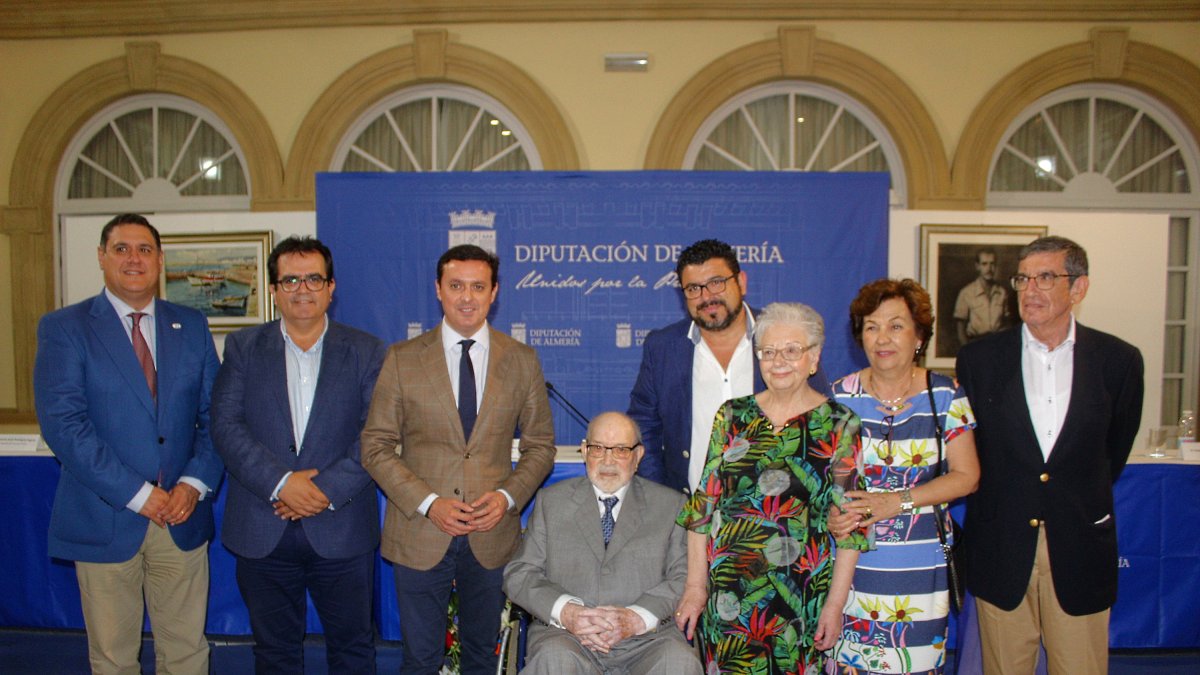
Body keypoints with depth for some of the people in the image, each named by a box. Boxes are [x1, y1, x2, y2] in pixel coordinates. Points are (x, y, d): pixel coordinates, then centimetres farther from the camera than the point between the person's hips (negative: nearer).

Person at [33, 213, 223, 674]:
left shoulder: (192, 326, 8)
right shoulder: (63, 328, -2)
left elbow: (214, 415, 6)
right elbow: (62, 423, -12)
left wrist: (196, 482, -9)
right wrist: (137, 494, -16)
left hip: (182, 517, 3)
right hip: (106, 521, -2)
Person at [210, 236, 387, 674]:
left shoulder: (367, 351, 2)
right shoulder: (243, 348, 5)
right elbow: (226, 427, -5)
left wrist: (328, 489, -16)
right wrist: (280, 483, -16)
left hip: (342, 529, -1)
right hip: (262, 533, 2)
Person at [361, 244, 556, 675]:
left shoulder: (522, 361, 1)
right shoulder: (403, 359, -2)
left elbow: (540, 445, 6)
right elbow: (376, 446, -2)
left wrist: (508, 496, -11)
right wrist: (428, 503, -14)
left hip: (491, 535, 1)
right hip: (420, 534, -1)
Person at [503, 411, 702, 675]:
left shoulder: (671, 504, 12)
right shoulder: (551, 501, 14)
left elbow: (686, 577, 3)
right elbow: (518, 574, 8)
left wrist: (638, 618, -14)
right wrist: (565, 612, -12)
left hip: (647, 637, 1)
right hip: (565, 634, 0)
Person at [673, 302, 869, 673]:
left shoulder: (839, 425, -3)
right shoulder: (732, 416, 4)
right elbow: (703, 504, 4)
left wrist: (835, 604, -6)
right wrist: (695, 585, 1)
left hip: (799, 595, -2)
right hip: (728, 587, 2)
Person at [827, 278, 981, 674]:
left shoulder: (945, 395, 1)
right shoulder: (840, 396, 0)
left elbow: (966, 475, -1)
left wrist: (898, 501, -14)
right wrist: (830, 515, -18)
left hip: (921, 565, 0)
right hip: (853, 562, 0)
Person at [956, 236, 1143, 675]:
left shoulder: (1119, 361, 0)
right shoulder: (979, 359, -2)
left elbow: (1116, 446, 13)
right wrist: (997, 502, 9)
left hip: (1080, 551, 1)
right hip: (1001, 551, 0)